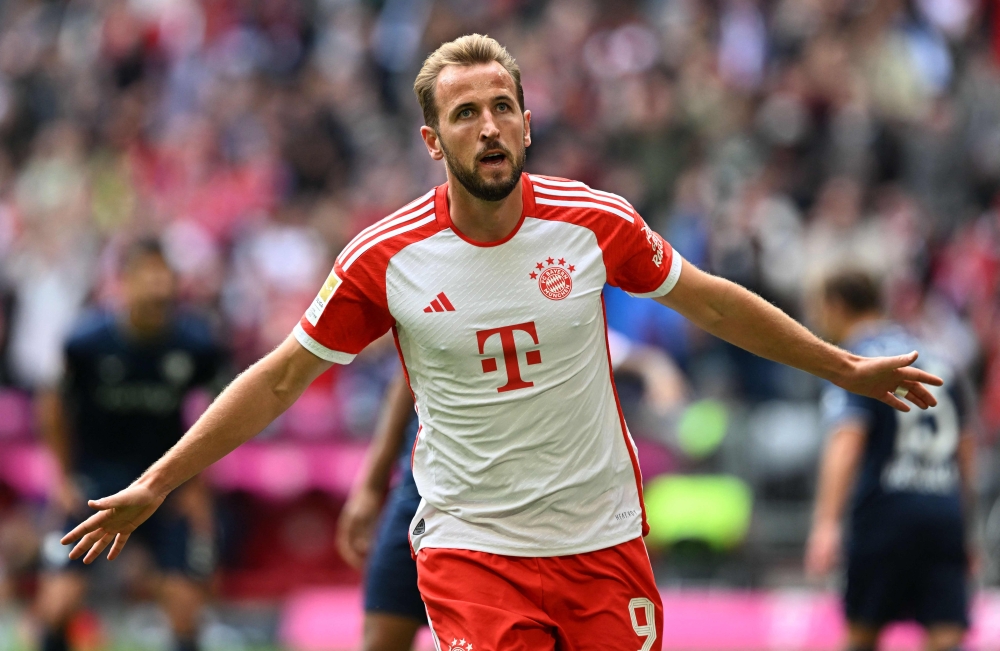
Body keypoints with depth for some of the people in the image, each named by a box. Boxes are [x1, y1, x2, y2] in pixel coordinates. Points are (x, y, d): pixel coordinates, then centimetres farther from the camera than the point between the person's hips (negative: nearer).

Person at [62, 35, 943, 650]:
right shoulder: (385, 259, -7)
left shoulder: (596, 223, -4)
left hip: (604, 539, 2)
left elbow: (708, 302, 13)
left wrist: (846, 368, 20)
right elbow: (282, 377, 3)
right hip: (472, 551, -2)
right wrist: (155, 485, 2)